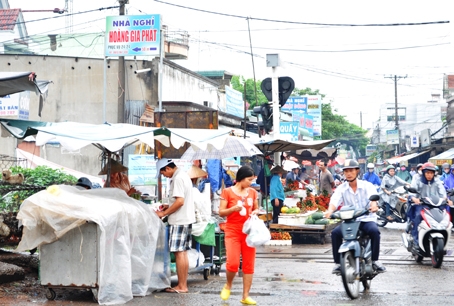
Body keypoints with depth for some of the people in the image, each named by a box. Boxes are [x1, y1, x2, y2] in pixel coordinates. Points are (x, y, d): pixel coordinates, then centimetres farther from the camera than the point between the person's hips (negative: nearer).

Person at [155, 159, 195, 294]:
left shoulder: (177, 178, -17)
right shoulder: (183, 175, 15)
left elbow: (180, 201, -24)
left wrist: (163, 213, -17)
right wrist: (168, 207, 17)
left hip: (179, 220, -10)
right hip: (186, 218, 10)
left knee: (179, 252, -6)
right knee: (182, 253, 12)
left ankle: (181, 286, -4)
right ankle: (183, 285, 16)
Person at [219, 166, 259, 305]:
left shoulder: (252, 192, 7)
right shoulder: (228, 192, -5)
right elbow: (221, 212, -5)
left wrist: (255, 212, -3)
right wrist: (233, 209, -22)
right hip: (232, 232, -4)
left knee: (249, 265, 1)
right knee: (233, 263, -16)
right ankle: (228, 285, 14)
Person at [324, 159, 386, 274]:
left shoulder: (367, 186, 1)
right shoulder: (341, 188, 6)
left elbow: (373, 197, -18)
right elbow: (335, 200, -11)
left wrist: (374, 205, -43)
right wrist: (330, 210, -35)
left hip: (366, 219, -2)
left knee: (374, 231, -33)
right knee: (335, 233, -25)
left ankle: (375, 260, -17)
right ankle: (337, 263, -15)